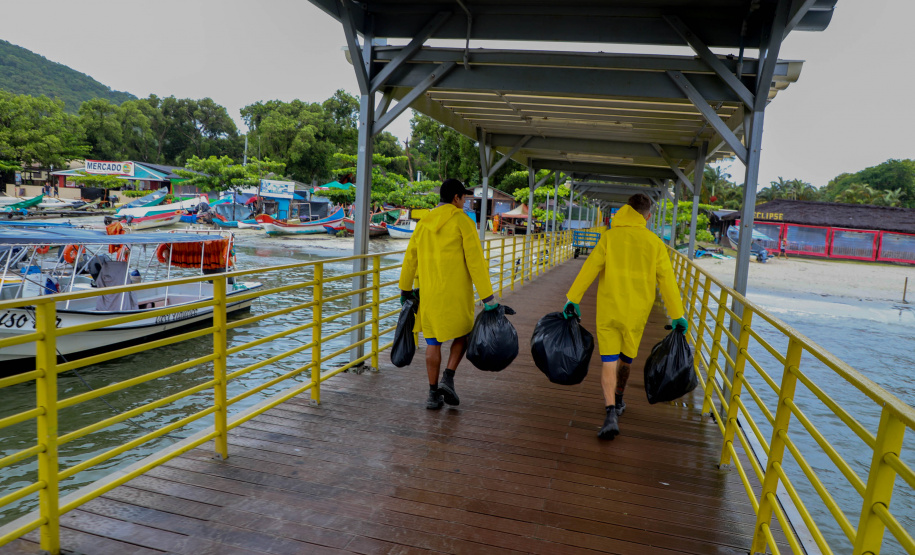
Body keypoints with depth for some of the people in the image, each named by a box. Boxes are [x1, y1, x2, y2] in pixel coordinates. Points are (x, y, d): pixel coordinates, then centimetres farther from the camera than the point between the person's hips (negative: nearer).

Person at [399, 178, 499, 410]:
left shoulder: (423, 223, 8)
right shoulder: (462, 222, -8)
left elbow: (410, 258, 14)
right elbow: (476, 261, -12)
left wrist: (405, 290, 25)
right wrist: (487, 297, -10)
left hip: (429, 293, 4)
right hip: (456, 293, -4)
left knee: (433, 342, 11)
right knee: (462, 334, 17)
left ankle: (433, 394, 13)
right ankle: (448, 378, 1)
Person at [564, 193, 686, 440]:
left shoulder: (610, 236, -2)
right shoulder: (655, 243, 0)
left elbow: (590, 268, -8)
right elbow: (667, 280, -1)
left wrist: (573, 299, -5)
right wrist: (677, 316, 3)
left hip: (609, 309, -1)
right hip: (637, 311, 2)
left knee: (609, 361, 0)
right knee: (626, 359, 20)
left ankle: (611, 413, -14)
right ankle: (617, 401, 39)